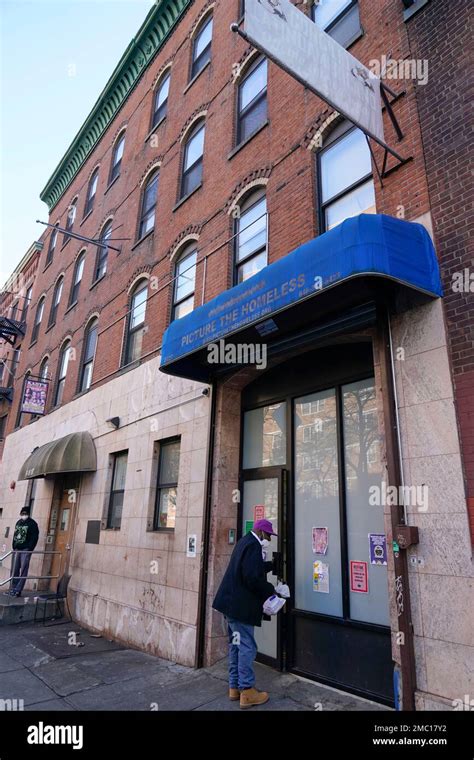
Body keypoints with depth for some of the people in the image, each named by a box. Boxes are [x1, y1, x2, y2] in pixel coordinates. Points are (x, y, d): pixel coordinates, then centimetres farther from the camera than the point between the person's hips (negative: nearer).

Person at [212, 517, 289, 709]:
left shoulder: (245, 542, 13)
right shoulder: (253, 545, -19)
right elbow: (253, 578, -26)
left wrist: (273, 564, 26)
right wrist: (274, 590, -14)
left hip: (232, 603, 11)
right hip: (240, 605, -11)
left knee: (236, 645, 18)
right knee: (247, 647, 0)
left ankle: (235, 687, 27)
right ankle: (247, 692, 10)